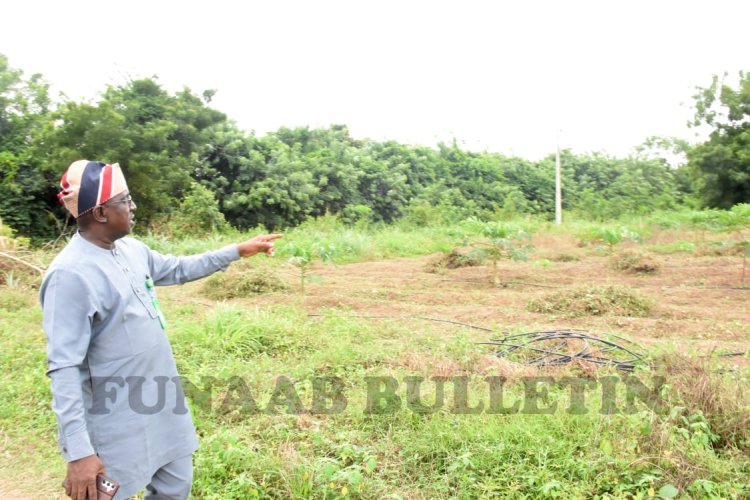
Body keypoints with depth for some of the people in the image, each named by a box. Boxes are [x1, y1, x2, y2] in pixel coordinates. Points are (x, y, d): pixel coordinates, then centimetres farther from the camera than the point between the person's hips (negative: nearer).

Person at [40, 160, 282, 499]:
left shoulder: (132, 250, 1)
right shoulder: (71, 275, -24)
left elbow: (179, 269, 20)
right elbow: (63, 368, -25)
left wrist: (237, 251, 16)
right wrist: (79, 451, -28)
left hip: (161, 405, 8)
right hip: (118, 425, -8)